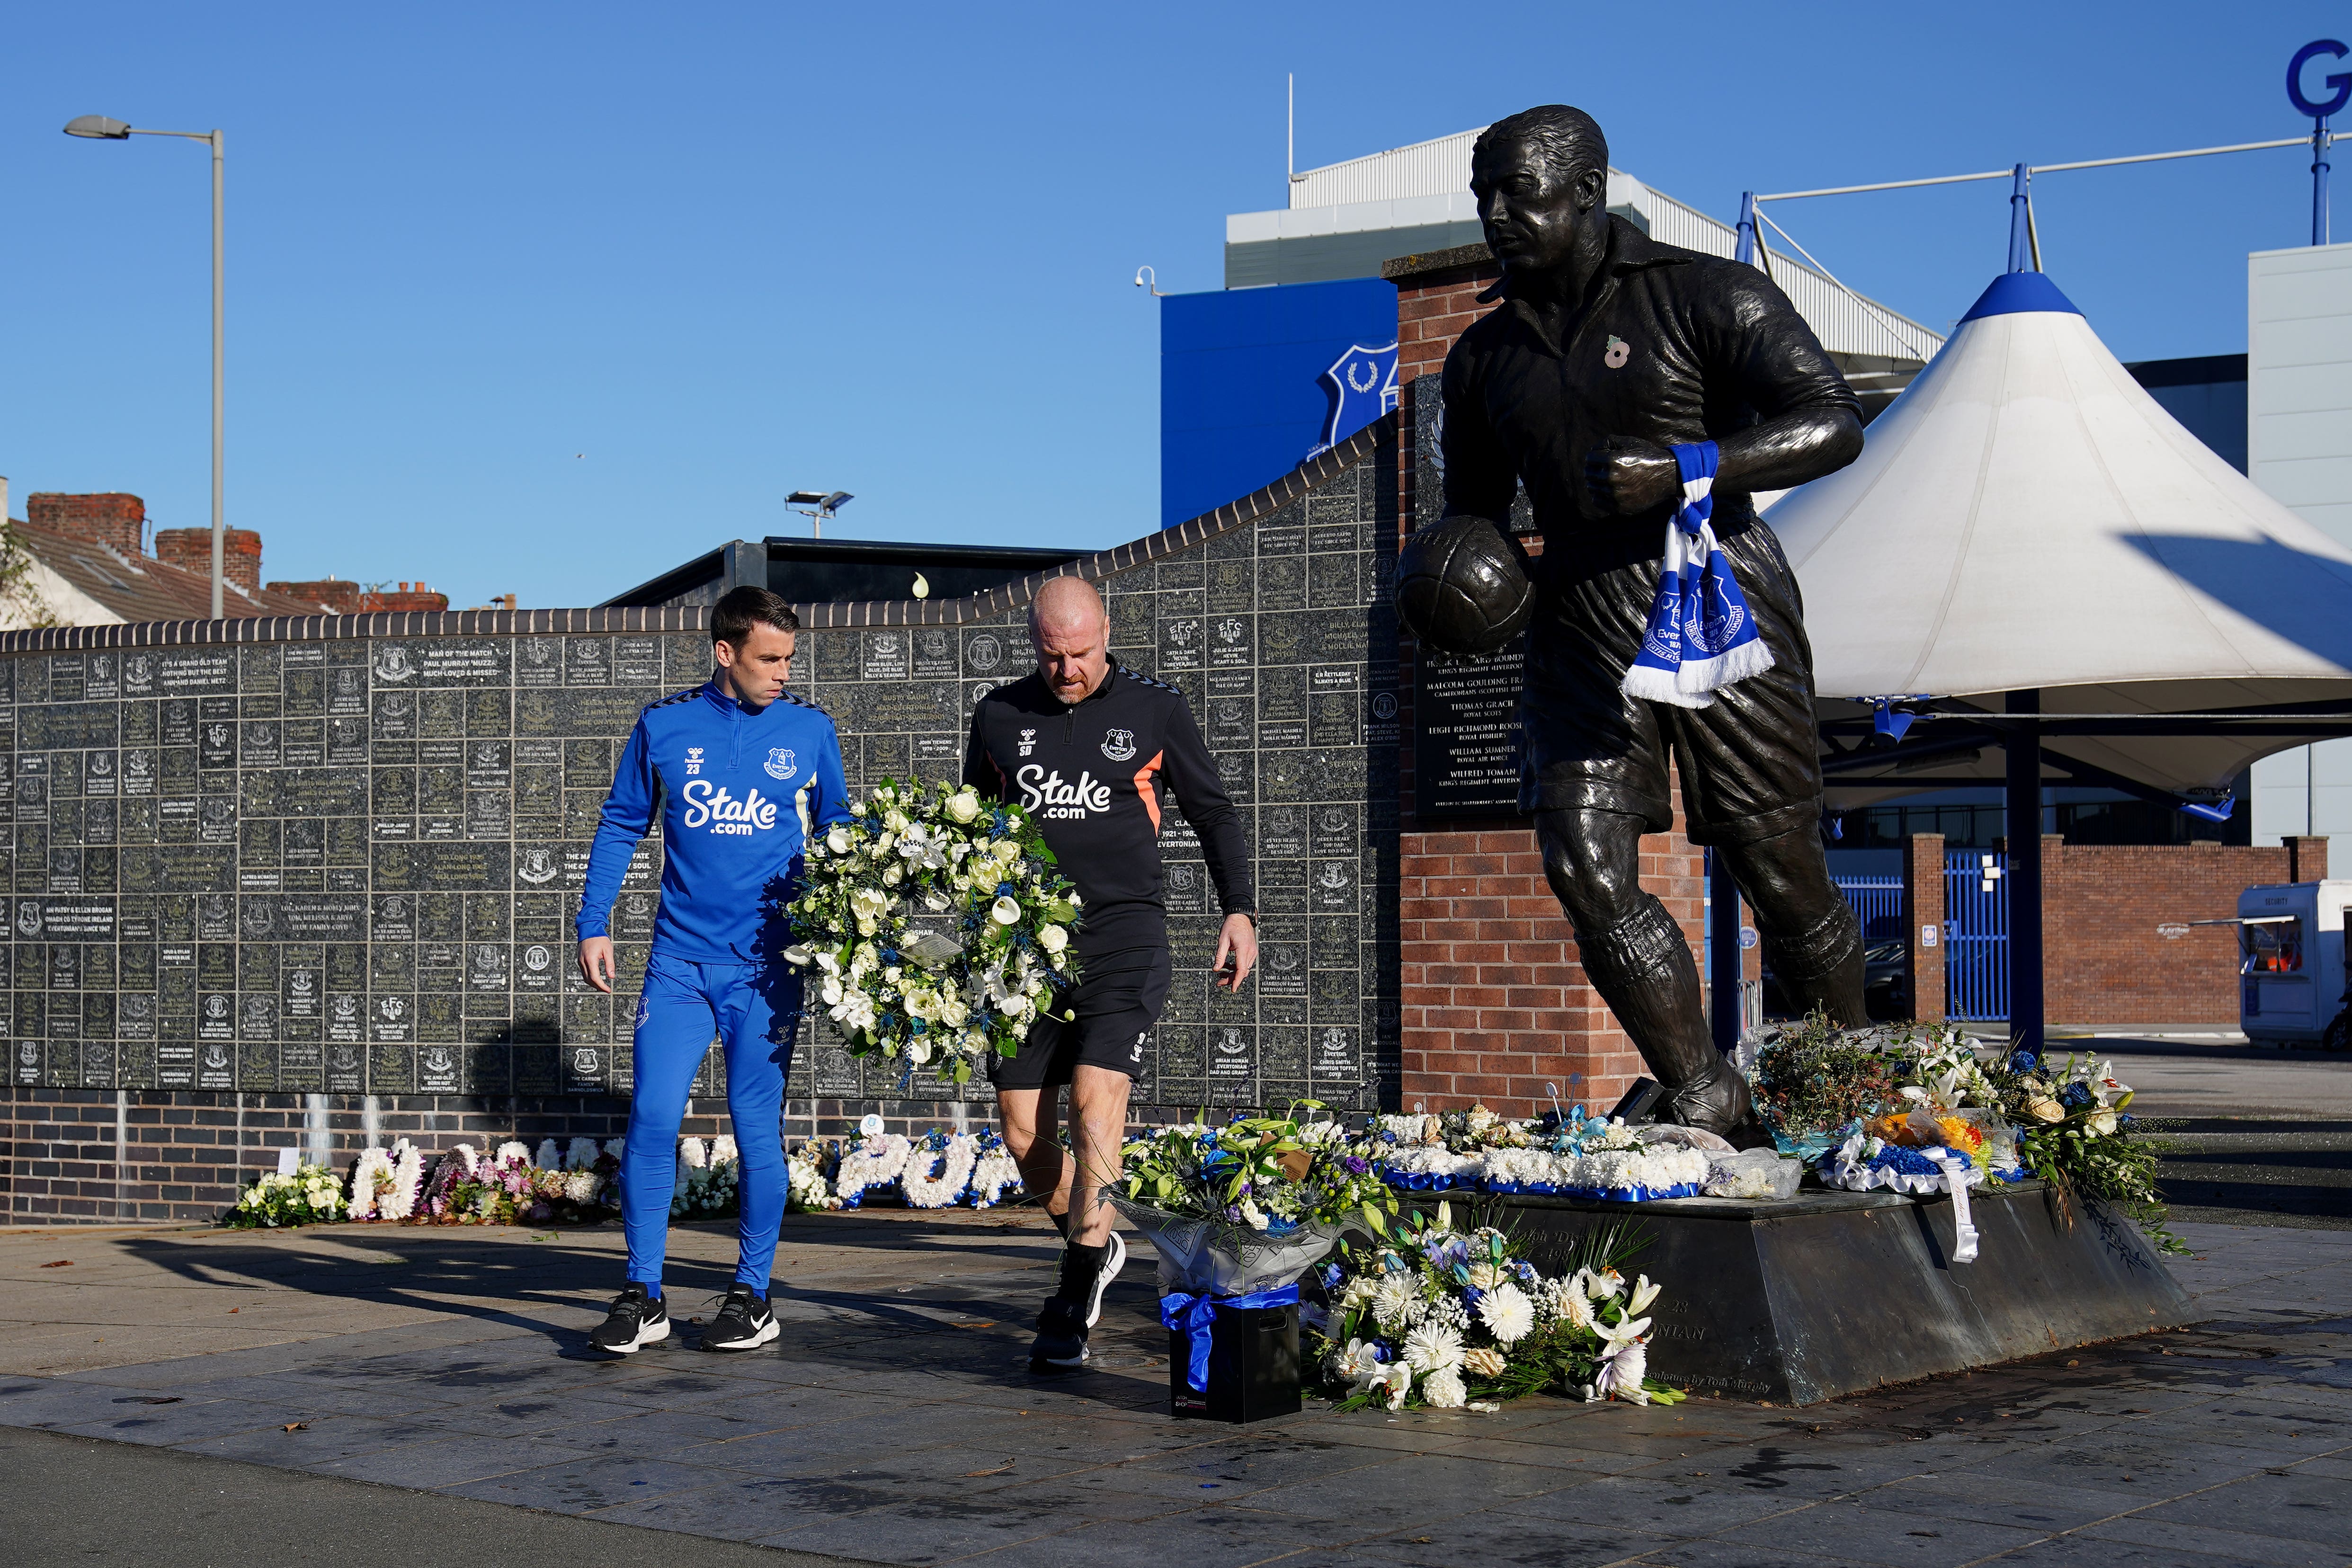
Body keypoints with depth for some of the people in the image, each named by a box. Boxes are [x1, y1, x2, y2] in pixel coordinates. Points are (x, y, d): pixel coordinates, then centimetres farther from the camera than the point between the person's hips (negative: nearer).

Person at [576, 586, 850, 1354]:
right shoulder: (663, 726, 4)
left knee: (757, 1127, 1)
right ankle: (643, 1297, 3)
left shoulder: (810, 730, 4)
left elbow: (837, 833, 15)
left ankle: (752, 1297, 13)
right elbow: (620, 827, 12)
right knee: (652, 1118, -6)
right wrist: (594, 926, 6)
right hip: (679, 960, 1)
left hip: (767, 965, -1)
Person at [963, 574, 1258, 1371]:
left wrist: (1239, 910, 3)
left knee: (1096, 1101, -18)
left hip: (1123, 938, -3)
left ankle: (1073, 1304, -15)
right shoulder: (999, 716, 8)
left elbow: (1212, 812, 13)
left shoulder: (1154, 709, 3)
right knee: (1022, 1133, 1)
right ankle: (1096, 1246, 28)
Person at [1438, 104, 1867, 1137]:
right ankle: (1703, 1099, 0)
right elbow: (1473, 508, 25)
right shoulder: (1485, 356, 13)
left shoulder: (1705, 296, -3)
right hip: (1580, 622, 5)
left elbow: (1835, 424, -12)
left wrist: (1683, 471, -24)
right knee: (1584, 867, -12)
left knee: (1779, 872, -2)